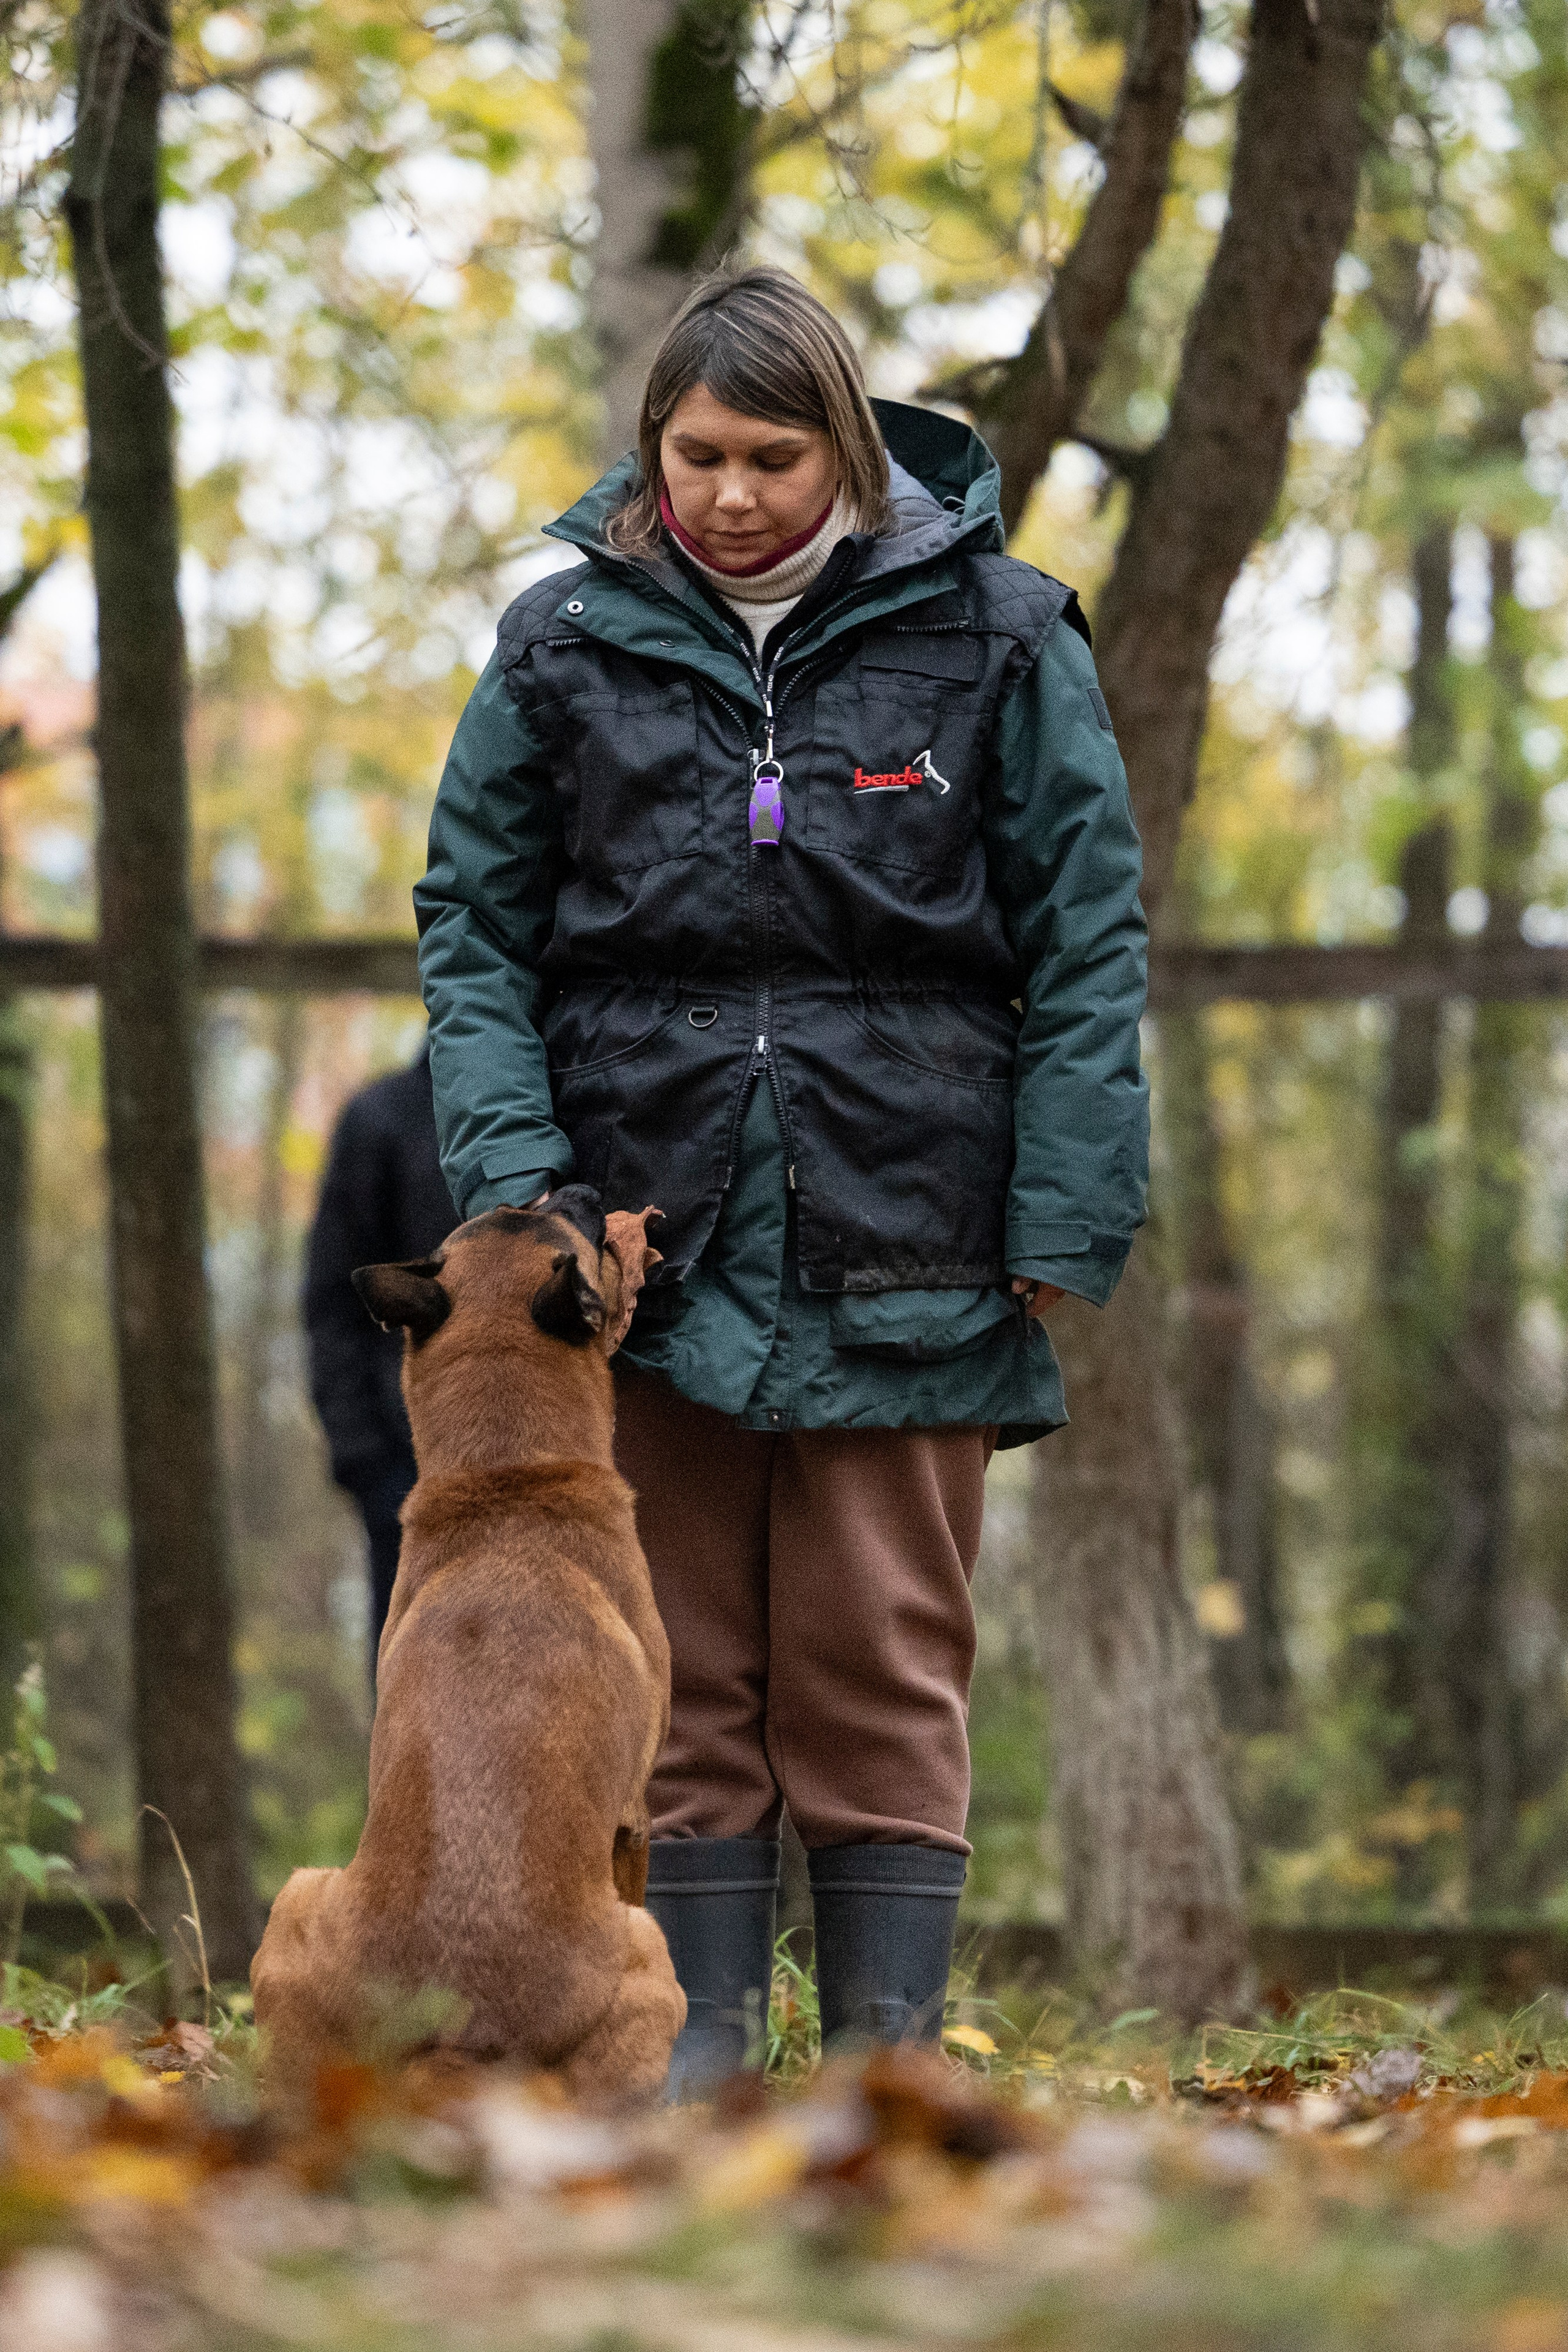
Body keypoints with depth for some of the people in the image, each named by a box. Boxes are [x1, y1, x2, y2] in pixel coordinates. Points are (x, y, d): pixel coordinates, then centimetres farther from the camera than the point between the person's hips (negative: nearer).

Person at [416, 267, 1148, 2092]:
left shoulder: (994, 637, 2)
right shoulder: (566, 644, 6)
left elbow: (1086, 951, 2)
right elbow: (471, 933, 9)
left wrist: (1060, 1228, -5)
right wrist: (515, 1175, -5)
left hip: (901, 1254, -2)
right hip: (648, 1249, 2)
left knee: (886, 1674, 1)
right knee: (680, 1677, 5)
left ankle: (890, 2055, 6)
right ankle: (699, 2049, 11)